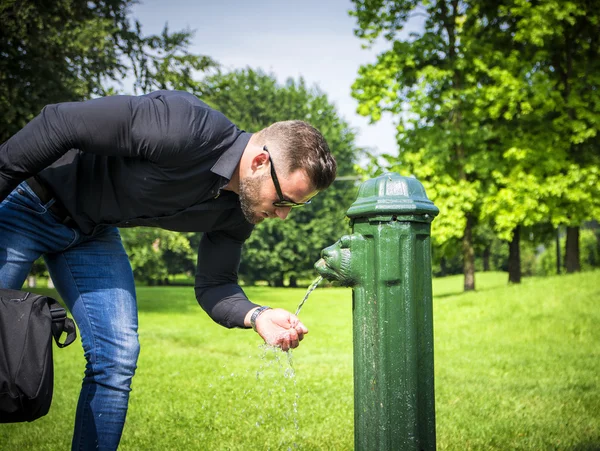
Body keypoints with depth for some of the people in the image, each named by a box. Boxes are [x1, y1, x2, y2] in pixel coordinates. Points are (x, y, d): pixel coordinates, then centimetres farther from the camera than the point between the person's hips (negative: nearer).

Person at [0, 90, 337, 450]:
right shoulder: (185, 129, -36)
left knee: (117, 358, -4)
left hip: (92, 233, 6)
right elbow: (60, 123, -30)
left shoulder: (238, 211, -10)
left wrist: (257, 316, -25)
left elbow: (214, 285, -4)